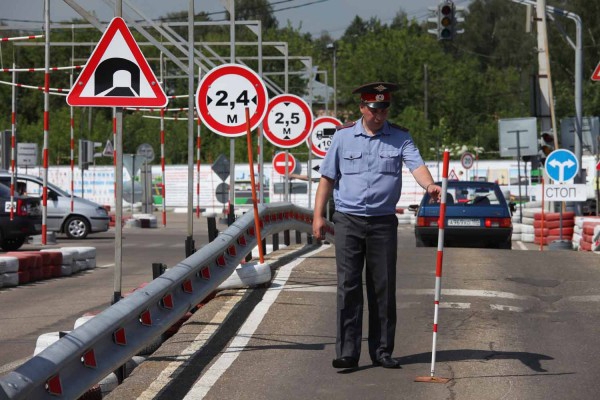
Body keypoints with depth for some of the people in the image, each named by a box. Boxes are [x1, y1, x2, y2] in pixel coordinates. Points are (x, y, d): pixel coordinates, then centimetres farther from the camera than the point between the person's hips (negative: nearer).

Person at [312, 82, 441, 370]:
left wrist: (429, 185, -32)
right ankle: (347, 352, -4)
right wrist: (318, 215, 2)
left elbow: (416, 165, -11)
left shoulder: (400, 138, 5)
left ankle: (381, 351, 12)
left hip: (383, 221, 1)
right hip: (348, 219, -1)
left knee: (383, 287, 4)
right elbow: (328, 178, 8)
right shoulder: (343, 136, 6)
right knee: (348, 286, -5)